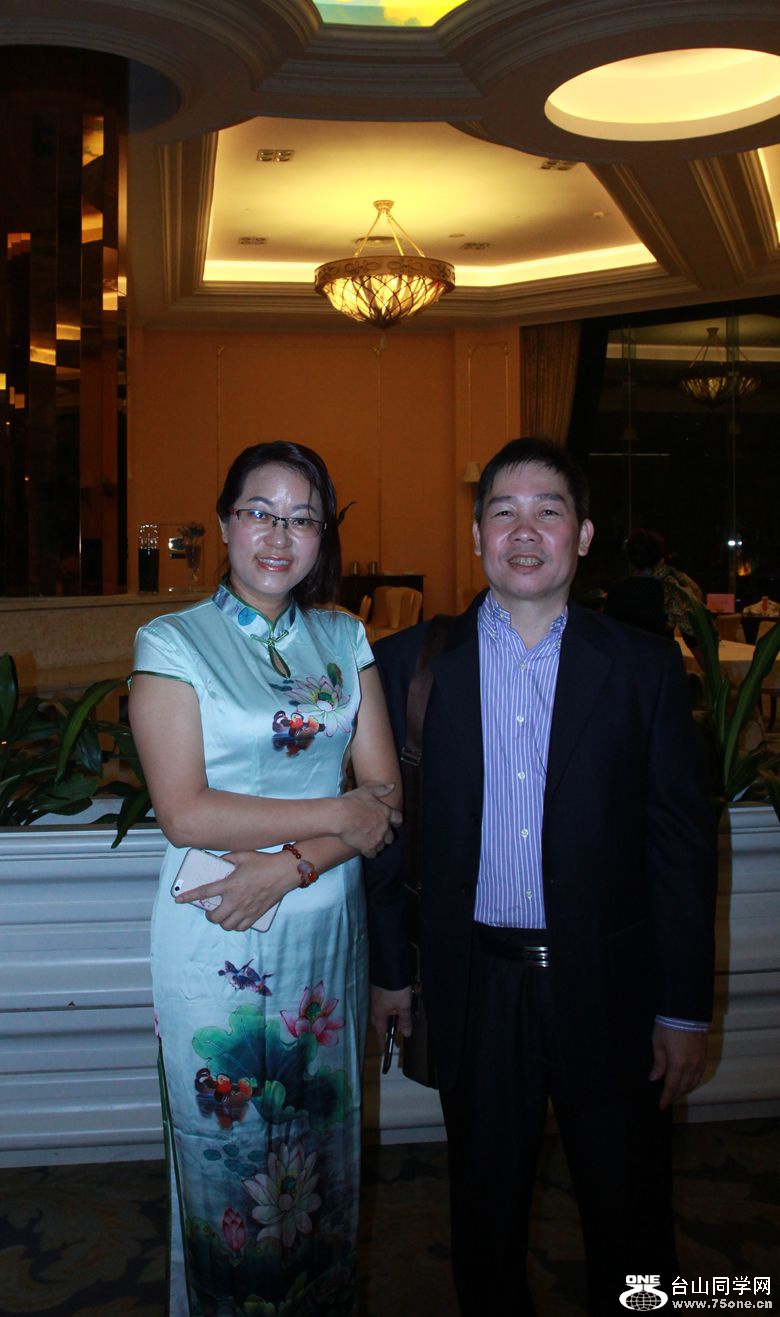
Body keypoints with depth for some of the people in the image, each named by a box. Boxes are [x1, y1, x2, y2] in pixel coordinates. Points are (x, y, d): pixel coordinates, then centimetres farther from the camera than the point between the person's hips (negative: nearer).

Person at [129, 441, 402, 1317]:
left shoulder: (344, 640, 4)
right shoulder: (172, 643, -7)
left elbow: (386, 795, -1)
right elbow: (186, 813, -15)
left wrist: (290, 864, -16)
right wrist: (336, 816, -15)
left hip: (326, 926, 4)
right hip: (218, 942, -3)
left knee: (321, 1144, 18)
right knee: (227, 1153, 11)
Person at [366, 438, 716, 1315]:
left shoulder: (644, 666, -3)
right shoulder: (409, 663, -1)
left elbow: (682, 840, -2)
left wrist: (684, 1010, -3)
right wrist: (388, 967, 5)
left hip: (607, 984, 0)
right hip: (476, 982, 1)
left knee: (630, 1217, 13)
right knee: (485, 1206, 19)